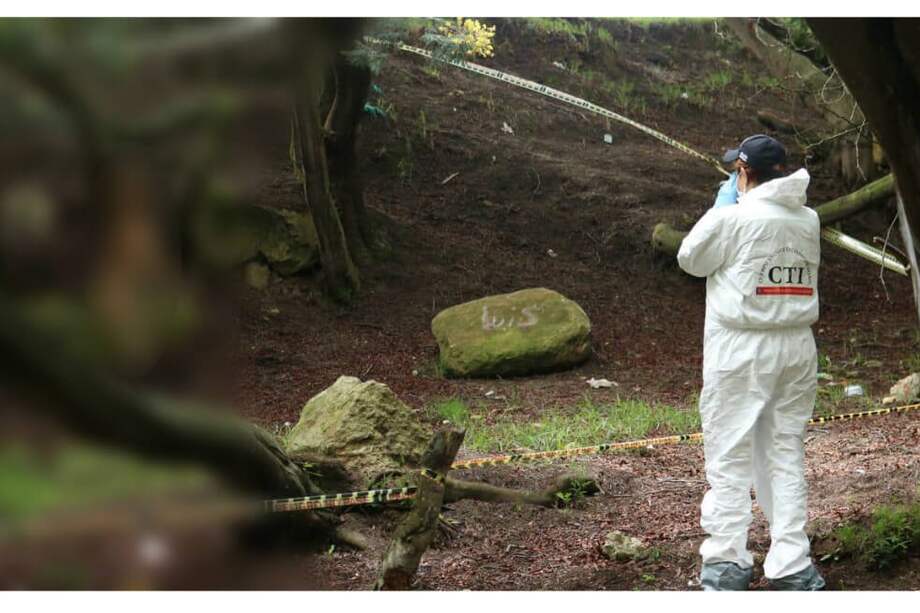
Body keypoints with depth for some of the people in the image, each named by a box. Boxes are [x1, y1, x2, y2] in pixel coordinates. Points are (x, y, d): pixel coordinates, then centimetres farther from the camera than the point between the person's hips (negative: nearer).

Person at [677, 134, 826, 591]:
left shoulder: (731, 218, -12)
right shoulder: (808, 220, 5)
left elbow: (690, 259, 0)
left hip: (741, 348, -5)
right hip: (796, 347, 5)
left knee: (729, 454, 2)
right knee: (786, 453, 10)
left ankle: (727, 561, 4)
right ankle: (791, 565, 10)